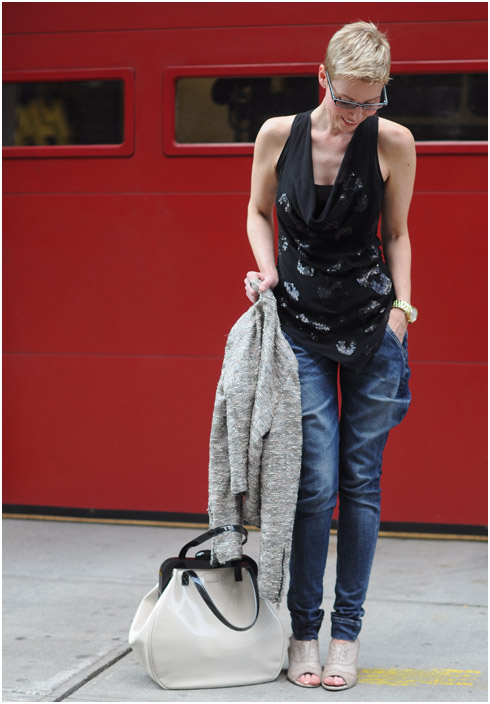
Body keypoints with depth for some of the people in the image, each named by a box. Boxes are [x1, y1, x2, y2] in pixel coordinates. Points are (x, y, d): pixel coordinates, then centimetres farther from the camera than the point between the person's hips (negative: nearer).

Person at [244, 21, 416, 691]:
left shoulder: (394, 143, -5)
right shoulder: (278, 134, -4)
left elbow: (396, 232, 6)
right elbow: (259, 214, 11)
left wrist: (401, 303, -5)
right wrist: (268, 271, -5)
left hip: (374, 328, 0)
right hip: (301, 328, 0)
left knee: (361, 481, 2)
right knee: (316, 480, -7)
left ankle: (347, 633, 11)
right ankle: (303, 631, 7)